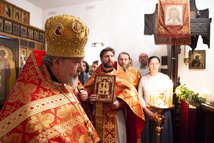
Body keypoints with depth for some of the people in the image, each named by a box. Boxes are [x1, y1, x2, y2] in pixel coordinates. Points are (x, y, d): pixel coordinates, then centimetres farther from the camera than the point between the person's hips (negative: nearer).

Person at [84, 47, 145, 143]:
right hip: (99, 114, 2)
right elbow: (87, 89, 7)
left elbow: (129, 91, -6)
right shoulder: (96, 74, 7)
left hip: (116, 113, -2)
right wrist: (90, 97, -13)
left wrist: (120, 102, -21)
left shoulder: (120, 74, 1)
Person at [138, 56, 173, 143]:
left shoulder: (165, 78, 1)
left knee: (161, 135, 5)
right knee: (147, 135, 6)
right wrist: (147, 111, -5)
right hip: (147, 111, 1)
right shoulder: (143, 79, 5)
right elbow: (140, 96, 3)